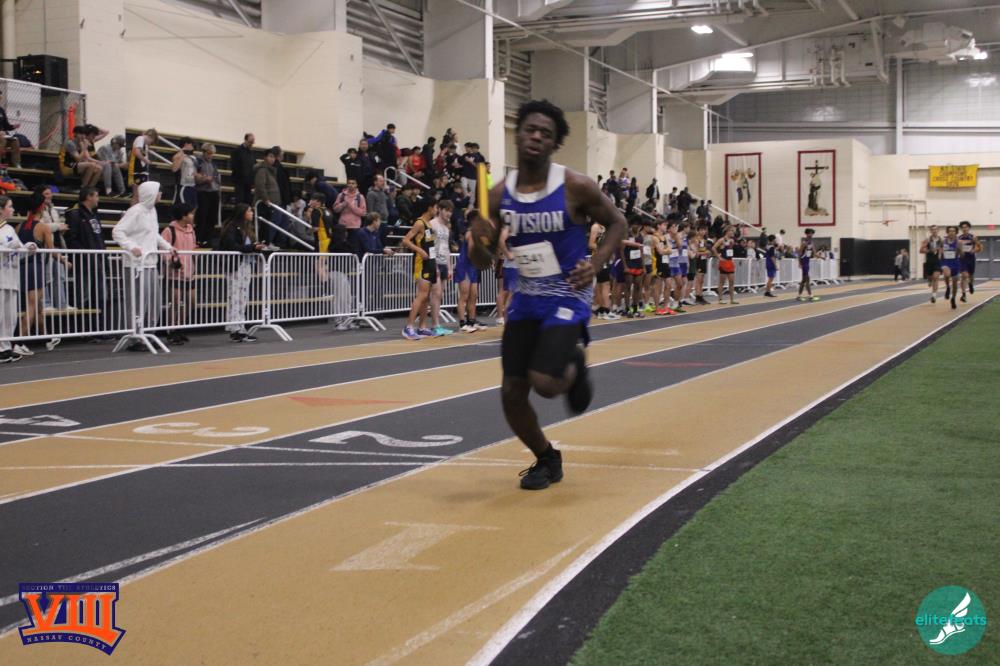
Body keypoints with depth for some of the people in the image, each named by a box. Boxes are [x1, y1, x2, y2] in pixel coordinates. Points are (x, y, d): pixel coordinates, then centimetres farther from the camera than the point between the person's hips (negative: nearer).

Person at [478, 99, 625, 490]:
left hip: (567, 299, -4)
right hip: (525, 299, 4)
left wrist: (596, 264, -15)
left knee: (544, 381, -20)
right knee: (511, 393, 2)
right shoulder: (500, 194, -2)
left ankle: (575, 368, 18)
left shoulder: (576, 188, -13)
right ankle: (546, 460, 28)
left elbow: (616, 223, 0)